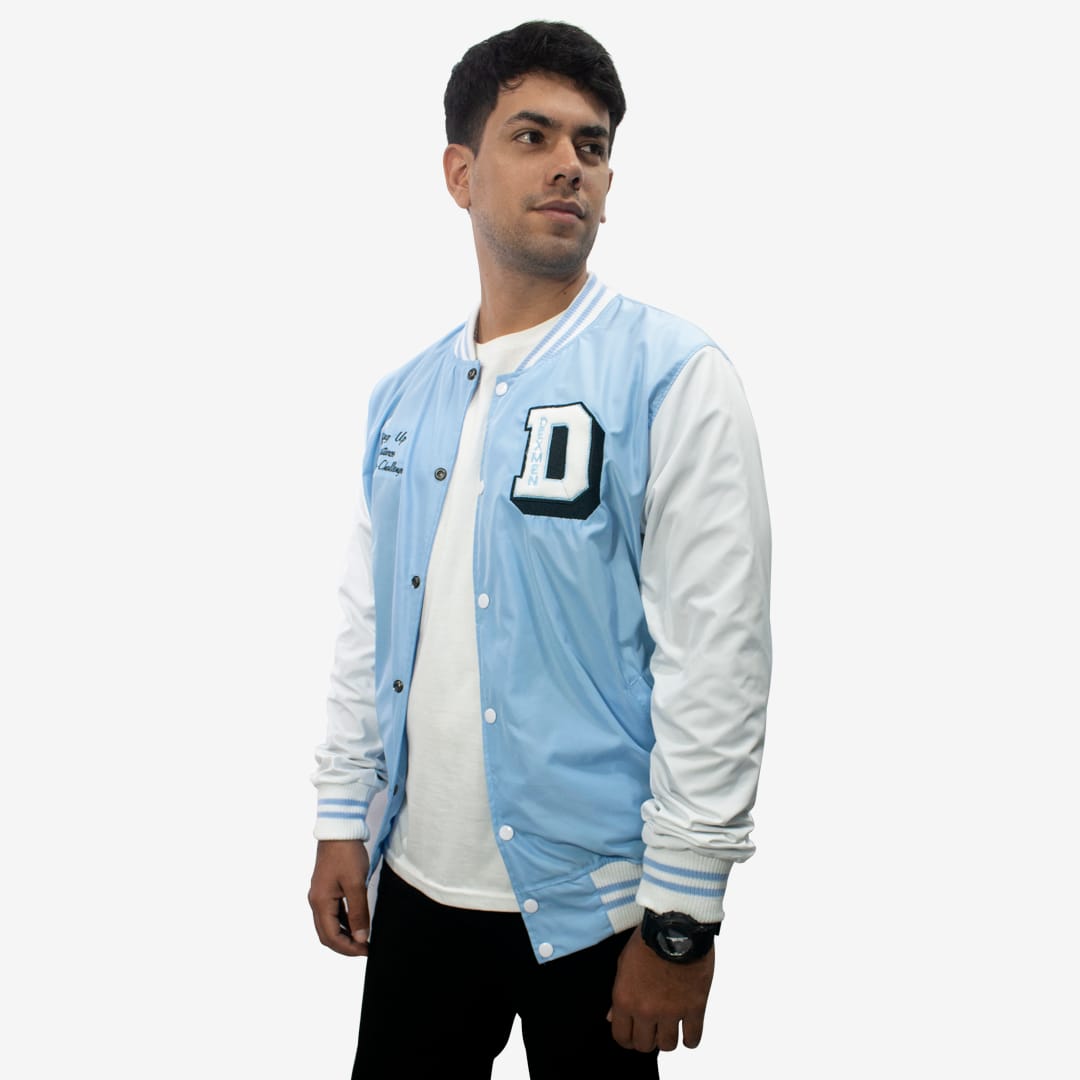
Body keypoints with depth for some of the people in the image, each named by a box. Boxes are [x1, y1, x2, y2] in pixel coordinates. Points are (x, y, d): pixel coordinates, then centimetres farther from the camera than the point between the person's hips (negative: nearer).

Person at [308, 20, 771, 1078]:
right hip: (418, 881, 5)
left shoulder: (673, 380, -12)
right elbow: (368, 621, 12)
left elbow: (716, 663, -15)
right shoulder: (405, 397, 6)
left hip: (587, 901, -5)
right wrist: (340, 821, 9)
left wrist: (680, 920, -14)